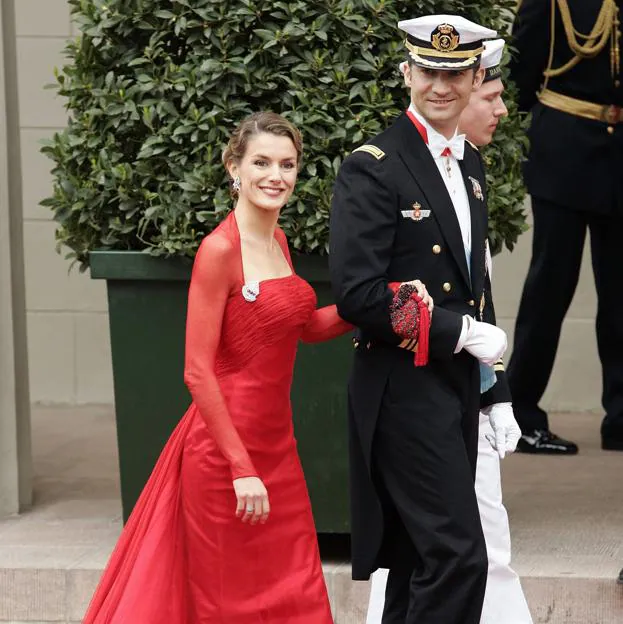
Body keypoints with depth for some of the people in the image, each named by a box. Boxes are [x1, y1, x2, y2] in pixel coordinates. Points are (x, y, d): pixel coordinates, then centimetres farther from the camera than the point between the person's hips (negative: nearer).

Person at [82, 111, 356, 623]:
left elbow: (306, 326, 21)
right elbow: (198, 372, -18)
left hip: (276, 445, 8)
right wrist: (241, 467, -19)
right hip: (226, 447, -8)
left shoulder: (278, 242, 8)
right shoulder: (220, 250, -16)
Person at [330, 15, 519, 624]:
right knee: (459, 555, -14)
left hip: (457, 388, 8)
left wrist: (494, 393, 18)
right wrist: (457, 332, -18)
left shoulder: (470, 163, 14)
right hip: (405, 388, -8)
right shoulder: (373, 169, -12)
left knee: (422, 563, 12)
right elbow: (357, 295, -19)